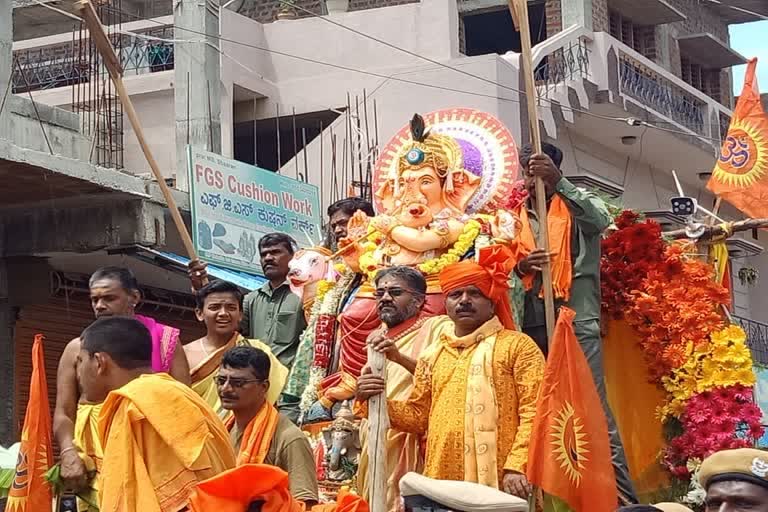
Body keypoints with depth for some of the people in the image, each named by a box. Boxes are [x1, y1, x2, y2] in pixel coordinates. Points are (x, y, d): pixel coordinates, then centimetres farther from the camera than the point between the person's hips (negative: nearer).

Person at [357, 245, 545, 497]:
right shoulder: (433, 354, 19)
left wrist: (517, 467, -17)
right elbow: (418, 415, 22)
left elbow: (534, 412, -6)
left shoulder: (517, 345, 3)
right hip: (441, 484, 4)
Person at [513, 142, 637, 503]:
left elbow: (600, 221, -16)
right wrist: (519, 267, -7)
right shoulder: (516, 219, 17)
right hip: (533, 326, 4)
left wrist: (558, 182, -27)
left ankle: (624, 497, -9)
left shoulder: (578, 206, 7)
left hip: (577, 321, -4)